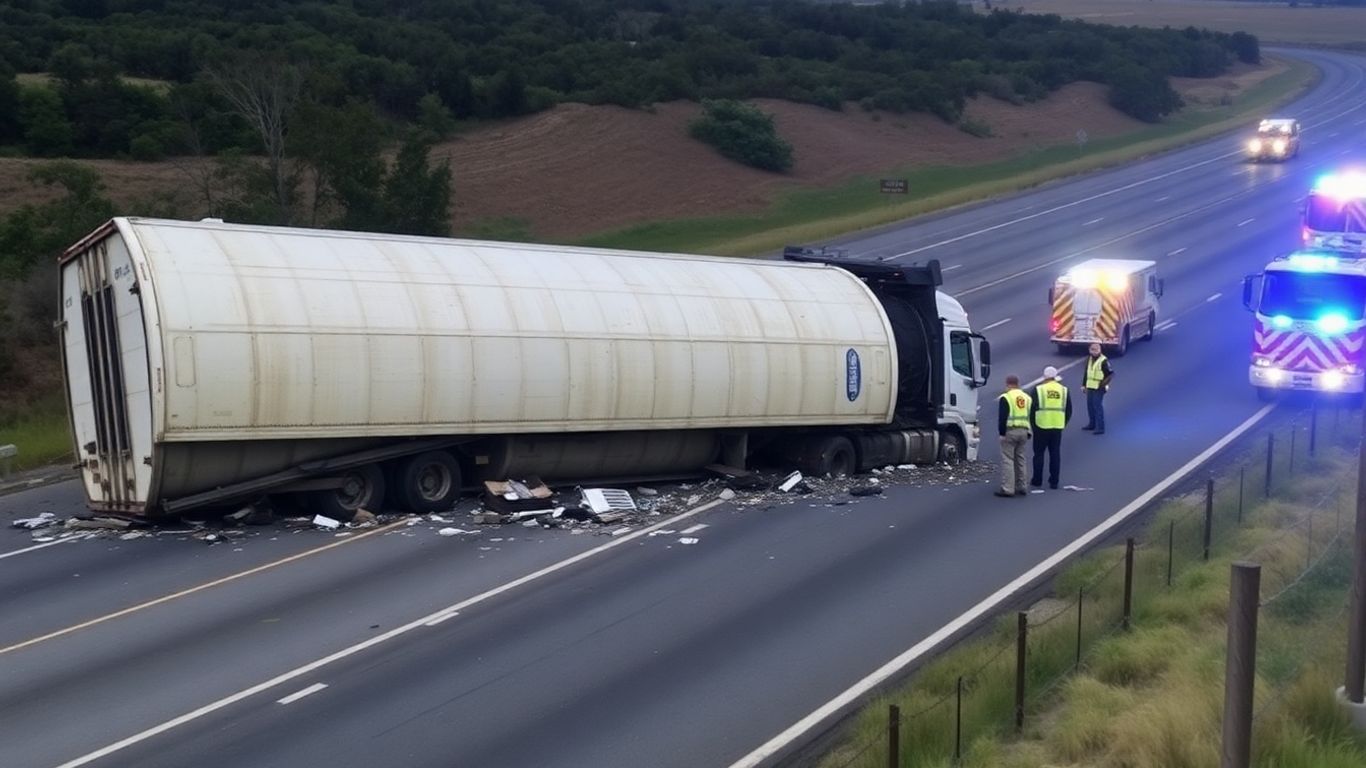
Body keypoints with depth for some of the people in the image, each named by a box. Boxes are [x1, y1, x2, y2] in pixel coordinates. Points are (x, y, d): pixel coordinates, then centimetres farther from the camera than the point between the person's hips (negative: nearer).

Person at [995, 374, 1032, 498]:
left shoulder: (1006, 397, -8)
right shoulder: (1027, 397, 13)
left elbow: (1002, 417, -13)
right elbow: (1031, 417, 17)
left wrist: (1002, 432, -8)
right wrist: (1029, 432, 20)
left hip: (1010, 431, -7)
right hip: (1023, 431, 7)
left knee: (1007, 460, -5)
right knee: (1020, 459, 16)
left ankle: (1007, 489, -9)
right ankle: (1021, 487, 21)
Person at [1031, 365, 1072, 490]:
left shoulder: (1038, 389, -6)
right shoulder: (1064, 390, 5)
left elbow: (1032, 408, -5)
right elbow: (1068, 410, 9)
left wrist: (1032, 423, 7)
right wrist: (1064, 423, 20)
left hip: (1041, 426, -3)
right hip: (1057, 426, 3)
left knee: (1039, 453, 8)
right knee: (1055, 454, 9)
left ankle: (1037, 480, 12)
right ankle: (1054, 482, 10)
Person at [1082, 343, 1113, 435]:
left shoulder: (1103, 361, -13)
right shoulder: (1089, 360, 11)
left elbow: (1111, 373, -12)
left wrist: (1105, 383, -19)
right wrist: (1084, 385, 20)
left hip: (1099, 388, -8)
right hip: (1090, 387, 8)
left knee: (1098, 406, -7)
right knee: (1090, 405, 15)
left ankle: (1100, 428, -3)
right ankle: (1092, 424, 29)